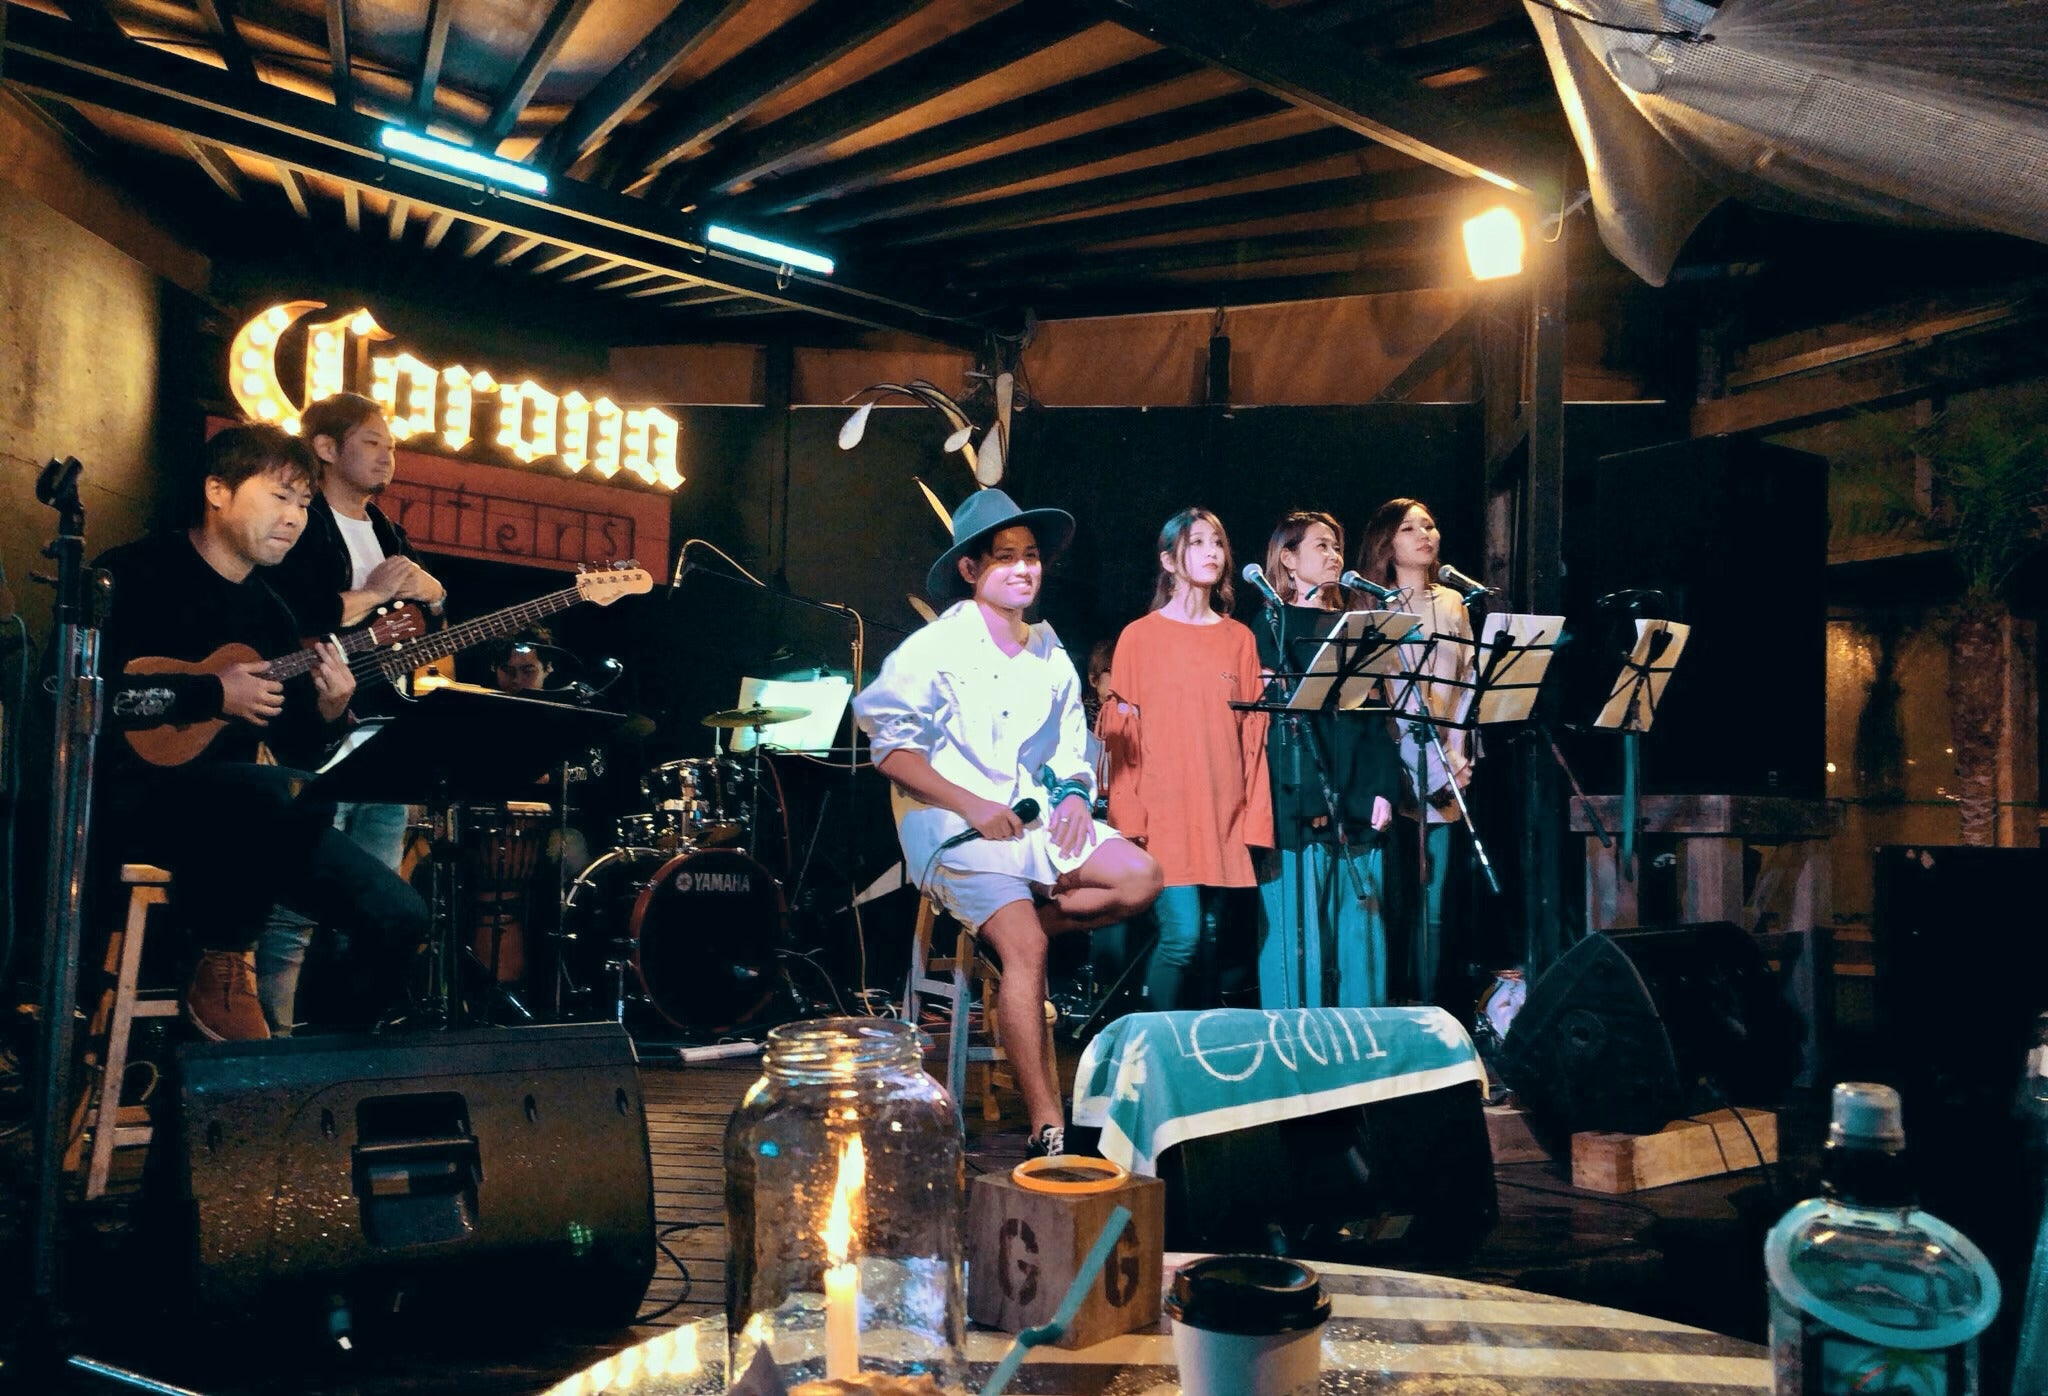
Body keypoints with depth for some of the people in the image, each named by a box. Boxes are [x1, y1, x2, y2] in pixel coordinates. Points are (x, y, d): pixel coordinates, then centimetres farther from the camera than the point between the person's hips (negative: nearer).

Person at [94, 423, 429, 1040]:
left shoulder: (271, 613, 15)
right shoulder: (137, 573, -4)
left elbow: (294, 752, 14)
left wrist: (327, 714, -8)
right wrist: (210, 694, -17)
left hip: (238, 815, 7)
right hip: (134, 794, -7)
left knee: (400, 916, -6)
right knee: (295, 796, -38)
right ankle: (224, 968, -16)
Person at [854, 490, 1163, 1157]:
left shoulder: (1049, 652, 14)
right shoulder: (933, 649, -5)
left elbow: (1071, 743, 21)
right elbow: (891, 747, -10)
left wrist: (1074, 791, -2)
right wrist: (971, 805, -19)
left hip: (1035, 813, 6)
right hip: (951, 823, -6)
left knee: (1140, 878, -14)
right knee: (1026, 949, -25)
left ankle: (1009, 932, -1)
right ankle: (1048, 1128, -20)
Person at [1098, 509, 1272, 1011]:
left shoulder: (1240, 639, 13)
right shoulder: (1140, 636, 3)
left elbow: (1253, 734, 11)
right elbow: (1120, 734, 0)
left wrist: (1257, 817, 5)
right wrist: (1128, 818, -9)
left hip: (1222, 815, 4)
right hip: (1162, 814, -4)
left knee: (1209, 937, 5)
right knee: (1182, 935, -13)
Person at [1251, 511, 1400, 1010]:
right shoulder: (1271, 627, 3)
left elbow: (1375, 718, 15)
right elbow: (1268, 716, -6)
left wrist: (1382, 790, 1)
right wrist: (1305, 801, -15)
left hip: (1356, 804, 5)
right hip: (1295, 804, -5)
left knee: (1360, 934, 5)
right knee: (1299, 936, -5)